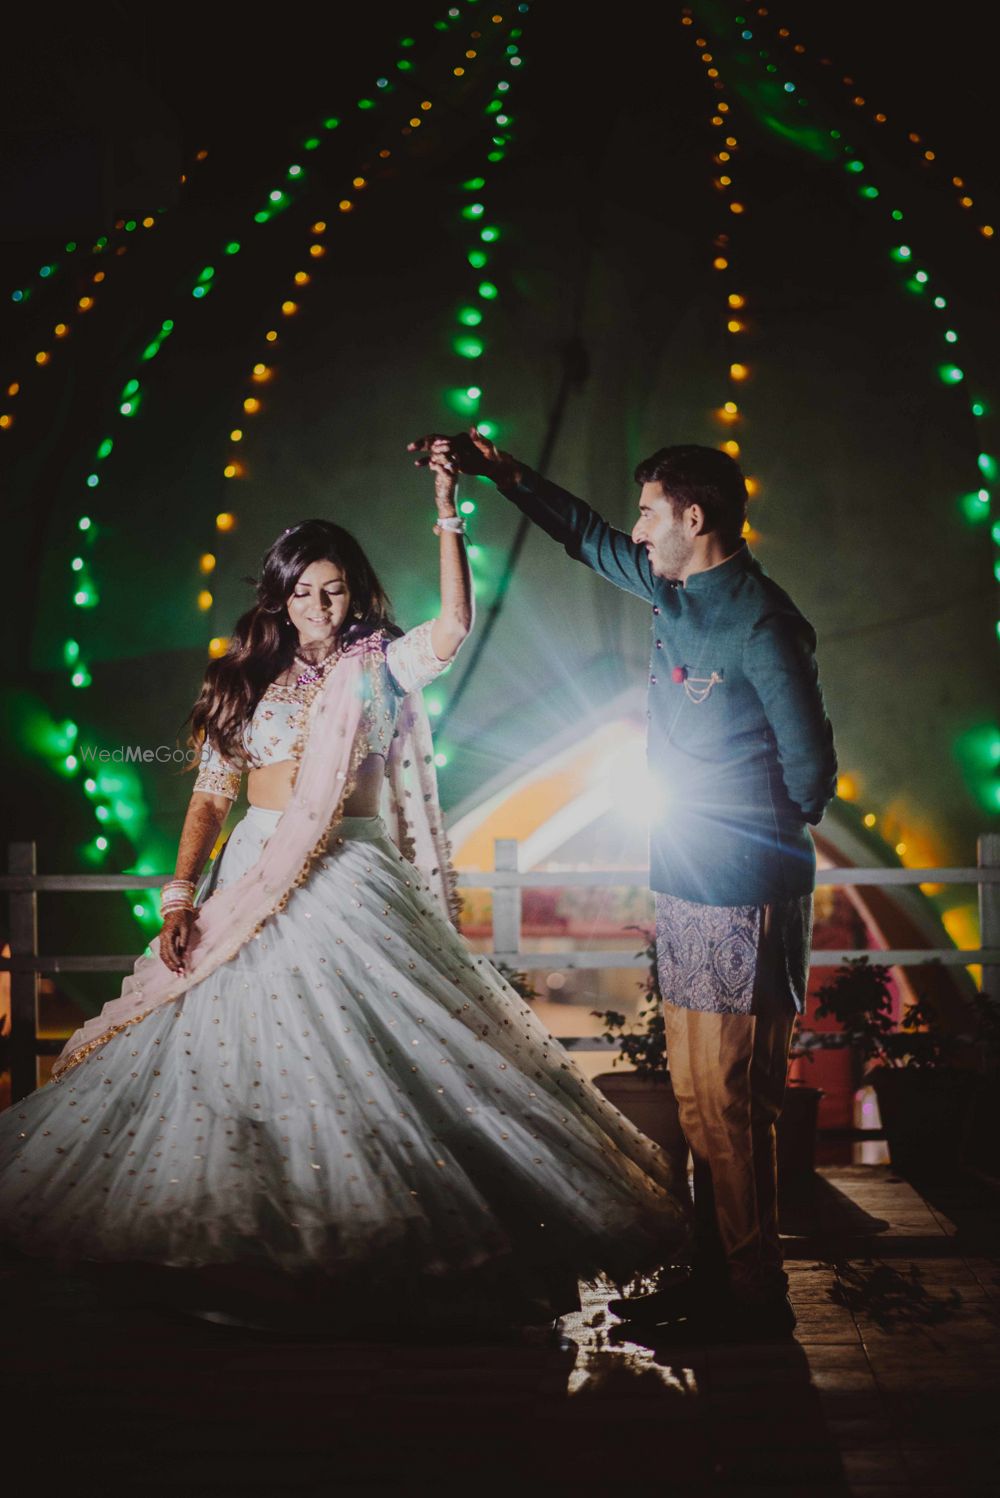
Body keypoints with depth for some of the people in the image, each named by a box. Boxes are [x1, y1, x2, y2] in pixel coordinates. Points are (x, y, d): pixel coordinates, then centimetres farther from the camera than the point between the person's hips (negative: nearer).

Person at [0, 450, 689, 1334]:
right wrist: (182, 889, -7)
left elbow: (454, 629, -16)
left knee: (362, 1048, -7)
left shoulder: (379, 667, 4)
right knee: (241, 1048, 2)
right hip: (255, 881, 3)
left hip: (353, 883, -2)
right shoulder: (247, 679, 10)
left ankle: (372, 1231, 7)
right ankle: (247, 1246, 15)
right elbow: (212, 793, 5)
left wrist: (447, 513, -17)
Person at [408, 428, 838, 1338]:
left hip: (742, 902, -9)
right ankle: (713, 1277, 24)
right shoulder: (677, 591, 10)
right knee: (697, 1101, 13)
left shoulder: (760, 623, -15)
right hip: (687, 890, 9)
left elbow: (810, 779, -12)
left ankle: (755, 1300, 10)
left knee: (729, 1106, -3)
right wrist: (498, 470, 23)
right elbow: (588, 536, 25)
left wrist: (693, 804, -5)